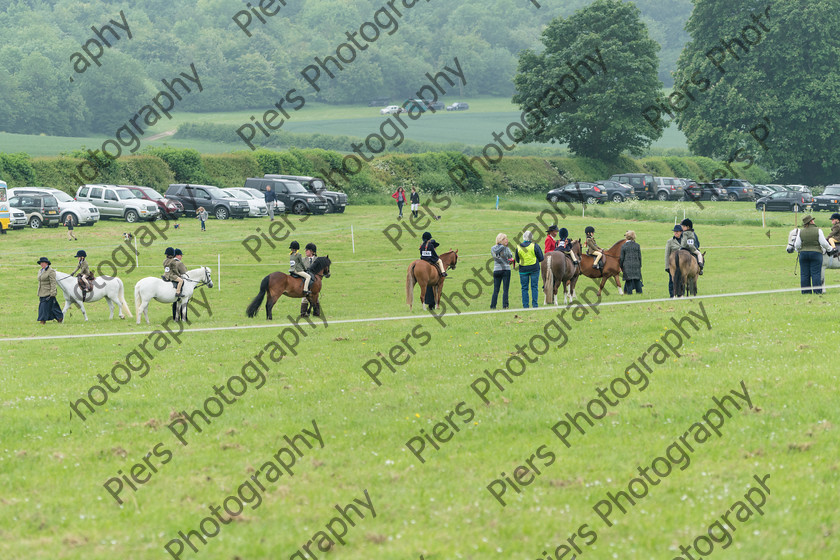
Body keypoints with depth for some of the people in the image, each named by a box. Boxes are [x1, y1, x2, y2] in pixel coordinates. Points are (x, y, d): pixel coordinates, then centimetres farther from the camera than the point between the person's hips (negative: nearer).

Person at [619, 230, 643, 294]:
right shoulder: (637, 245, 1)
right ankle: (639, 291, 9)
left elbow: (622, 258, -1)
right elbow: (639, 257, 4)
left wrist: (621, 266, 8)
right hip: (636, 265, 2)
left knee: (628, 280, 3)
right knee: (637, 279, 8)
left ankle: (629, 291, 1)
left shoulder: (623, 246, -3)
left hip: (627, 265, -2)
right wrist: (640, 265, 13)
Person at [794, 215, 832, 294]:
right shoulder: (818, 230, -8)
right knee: (816, 274, -1)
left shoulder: (801, 232, -1)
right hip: (816, 253, -2)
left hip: (803, 253, 2)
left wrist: (797, 249, 23)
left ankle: (805, 291, 7)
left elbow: (797, 245, 0)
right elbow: (824, 243, -8)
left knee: (804, 274, 6)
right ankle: (817, 291, -3)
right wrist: (829, 249, 10)